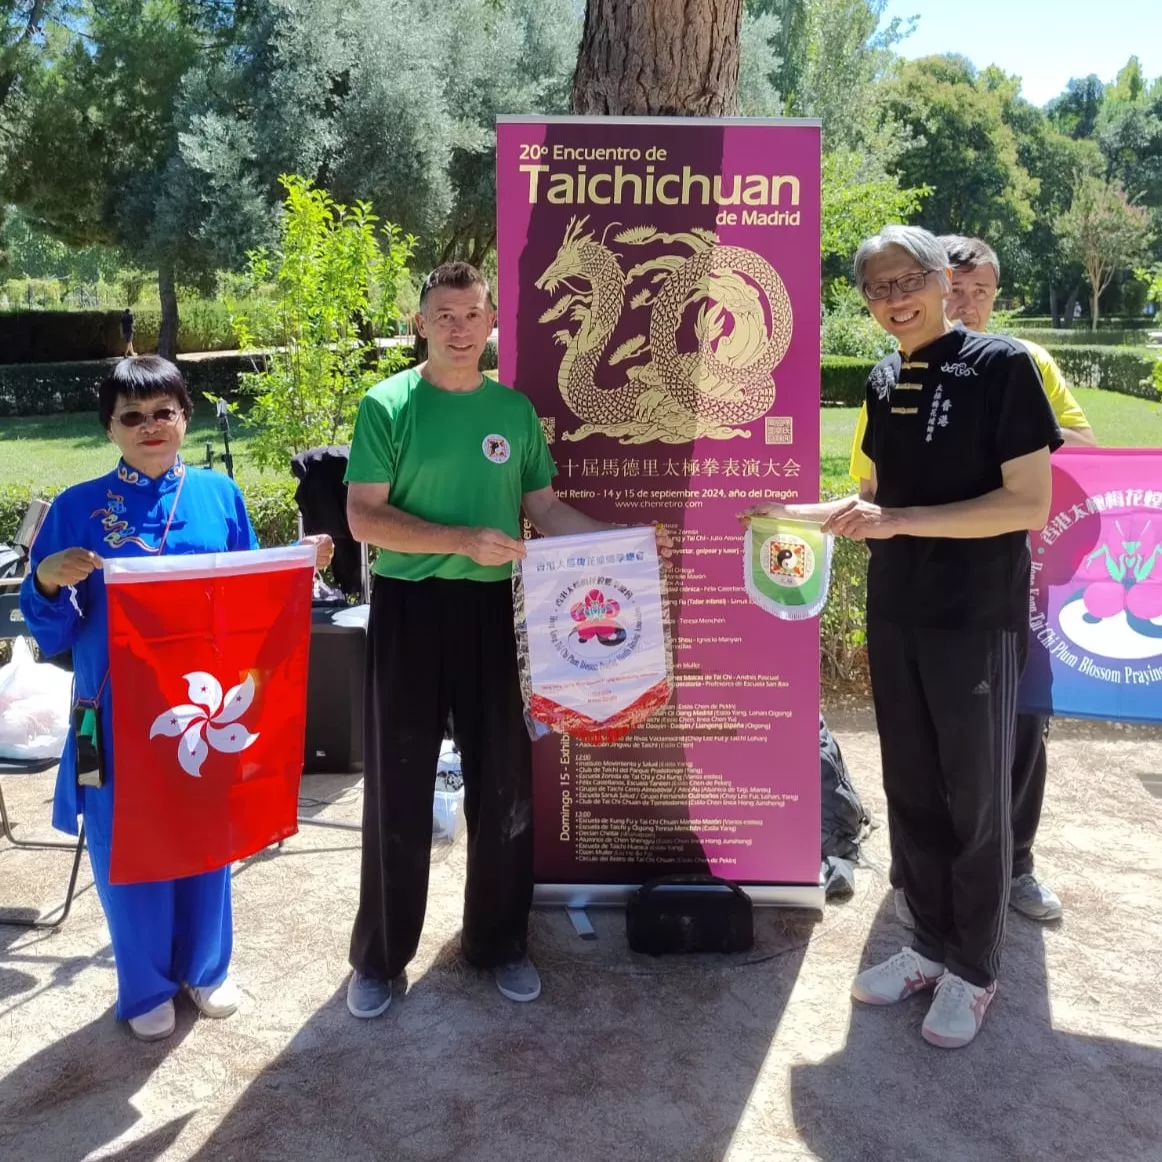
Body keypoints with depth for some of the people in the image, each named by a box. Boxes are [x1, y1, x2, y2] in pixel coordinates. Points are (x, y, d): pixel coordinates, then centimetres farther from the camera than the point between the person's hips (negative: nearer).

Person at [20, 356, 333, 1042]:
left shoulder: (220, 496, 1)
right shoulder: (78, 508, -4)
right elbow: (52, 634, -3)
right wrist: (48, 581, -23)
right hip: (120, 714, -1)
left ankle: (206, 967, 38)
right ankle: (146, 987, 32)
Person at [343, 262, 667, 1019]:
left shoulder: (515, 409, 7)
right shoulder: (388, 405, -5)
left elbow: (545, 509, 11)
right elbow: (364, 518, -11)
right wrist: (462, 539, -21)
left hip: (489, 608, 3)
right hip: (410, 607, -3)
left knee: (504, 783, 9)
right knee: (398, 789, 4)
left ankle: (500, 942, 27)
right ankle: (379, 957, 21)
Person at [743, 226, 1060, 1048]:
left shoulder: (1002, 366, -11)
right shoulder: (884, 383, 9)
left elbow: (1031, 505, -17)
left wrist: (901, 520, -22)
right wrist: (791, 513, 4)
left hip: (978, 621, -6)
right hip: (895, 617, 6)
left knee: (975, 800, 6)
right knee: (911, 792, 13)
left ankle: (974, 971, 24)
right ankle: (931, 946, 31)